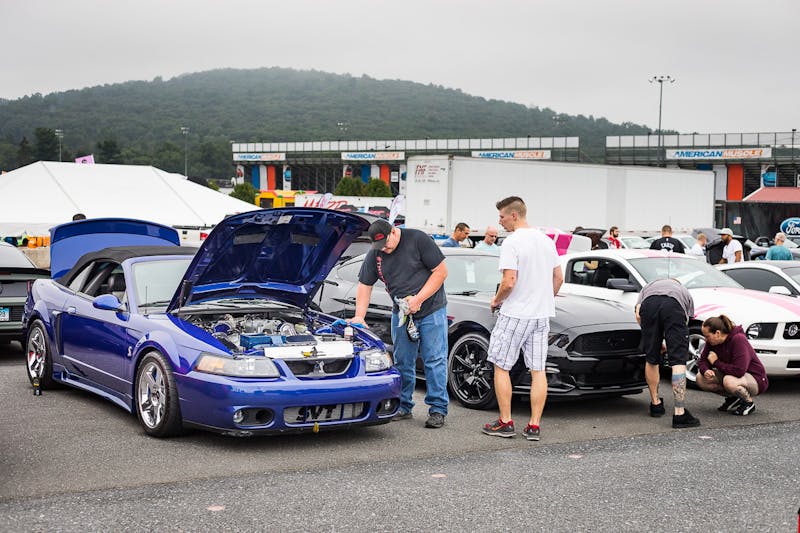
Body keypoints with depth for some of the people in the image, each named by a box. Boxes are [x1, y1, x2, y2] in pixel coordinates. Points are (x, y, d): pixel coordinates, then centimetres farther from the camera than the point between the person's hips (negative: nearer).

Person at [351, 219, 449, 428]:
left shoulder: (418, 240, -14)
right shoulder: (374, 255, 0)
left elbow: (441, 271, -13)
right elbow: (364, 285, 6)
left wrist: (418, 299, -18)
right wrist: (359, 316, -6)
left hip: (432, 310, -4)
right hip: (401, 314, 5)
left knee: (435, 360, -6)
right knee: (402, 362, 7)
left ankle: (437, 410, -3)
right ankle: (403, 407, 17)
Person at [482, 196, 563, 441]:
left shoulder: (512, 242, -15)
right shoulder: (546, 240, 9)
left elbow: (509, 283, -21)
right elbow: (558, 278, 15)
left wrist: (496, 301, -3)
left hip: (515, 314, -7)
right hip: (542, 315, 7)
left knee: (501, 367, 6)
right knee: (538, 370, 7)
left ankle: (505, 422, 7)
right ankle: (534, 426, 8)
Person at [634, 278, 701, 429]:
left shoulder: (648, 287, 43)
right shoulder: (684, 292, 42)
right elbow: (685, 322, 29)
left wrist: (656, 341, 34)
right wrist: (671, 343, 42)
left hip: (649, 304, 2)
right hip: (673, 306, -1)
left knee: (651, 360, 19)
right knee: (679, 361, -1)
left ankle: (655, 404, 32)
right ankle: (679, 413, -8)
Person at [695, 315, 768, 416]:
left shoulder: (738, 339, -27)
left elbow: (739, 370, -35)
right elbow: (702, 360, 4)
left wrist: (716, 362, -24)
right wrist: (706, 371, -21)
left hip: (755, 379, -8)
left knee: (729, 381, -39)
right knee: (700, 378, -8)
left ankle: (749, 403, -9)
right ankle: (732, 399, 6)